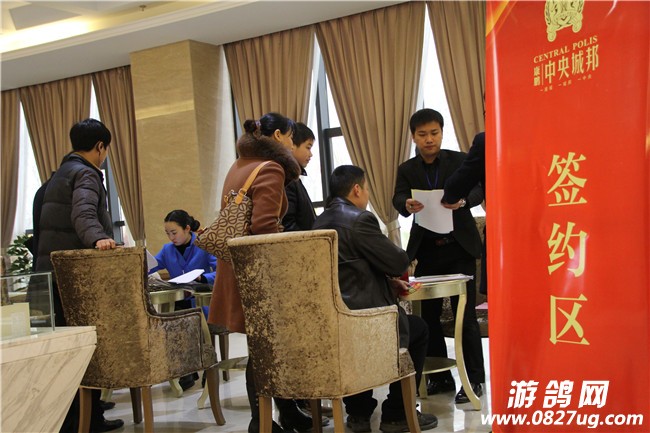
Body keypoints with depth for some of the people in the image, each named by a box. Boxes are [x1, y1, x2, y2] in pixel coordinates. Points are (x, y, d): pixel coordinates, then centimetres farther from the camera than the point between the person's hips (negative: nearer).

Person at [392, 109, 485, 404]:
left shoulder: (460, 160, 0)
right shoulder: (406, 170, 6)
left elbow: (479, 189, -12)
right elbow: (398, 199, -10)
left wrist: (463, 200, -34)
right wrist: (407, 205, -34)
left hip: (459, 247, -3)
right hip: (426, 250, 3)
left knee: (465, 314, -3)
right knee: (429, 315, 6)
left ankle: (474, 379, 6)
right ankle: (440, 376, 17)